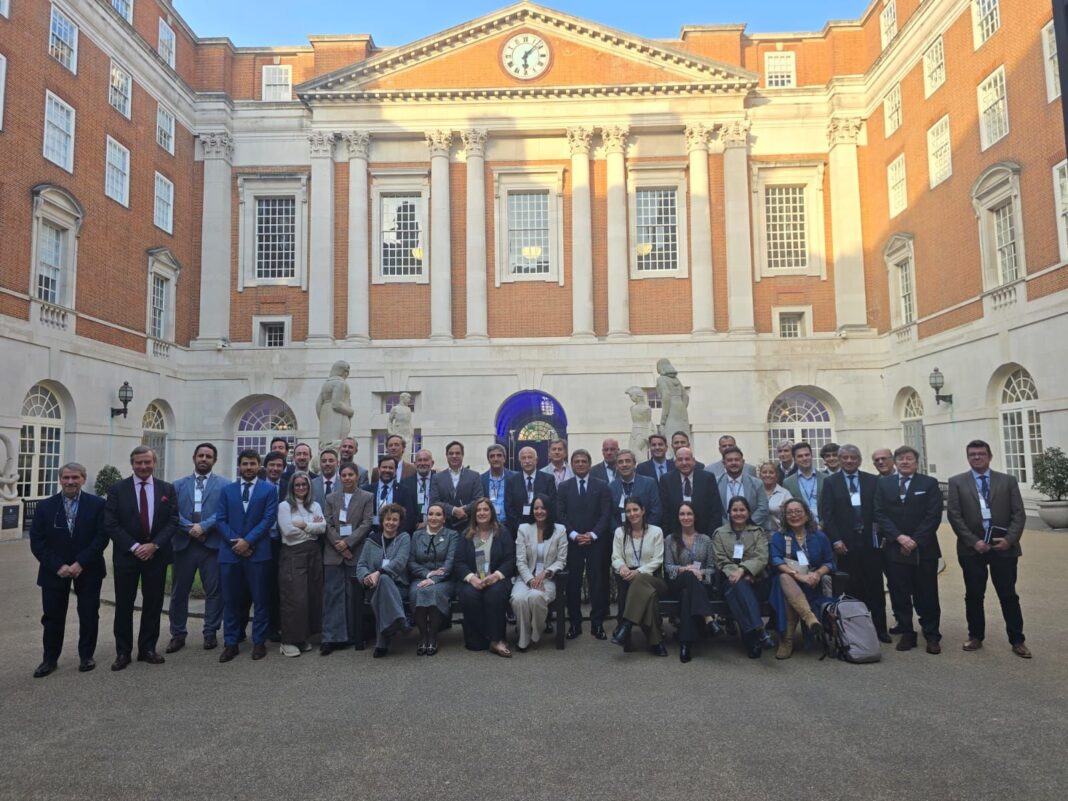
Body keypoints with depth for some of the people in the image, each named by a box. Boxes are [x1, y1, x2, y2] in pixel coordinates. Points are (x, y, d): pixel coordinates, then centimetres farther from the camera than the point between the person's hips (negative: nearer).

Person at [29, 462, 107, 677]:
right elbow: (36, 541, -3)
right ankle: (49, 659, 24)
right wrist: (58, 566, -14)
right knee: (52, 617, 8)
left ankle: (86, 656, 21)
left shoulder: (97, 504, -5)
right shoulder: (45, 506, 0)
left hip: (88, 570, -1)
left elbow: (102, 537, -9)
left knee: (89, 615, 6)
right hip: (54, 571, 1)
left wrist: (81, 563, -17)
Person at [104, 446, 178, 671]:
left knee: (153, 604, 7)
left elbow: (173, 521, 0)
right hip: (126, 555, -1)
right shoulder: (117, 490, -1)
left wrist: (154, 545, -12)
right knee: (124, 605, 5)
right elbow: (111, 524, -6)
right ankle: (123, 652, 16)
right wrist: (134, 547, -13)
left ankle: (148, 649, 19)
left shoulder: (167, 489, 4)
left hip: (156, 555, 1)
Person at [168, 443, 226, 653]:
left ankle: (211, 633, 15)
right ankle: (178, 634, 20)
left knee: (214, 591, 3)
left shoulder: (223, 484, 4)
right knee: (179, 591, 8)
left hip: (212, 544, -2)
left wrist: (203, 527, -17)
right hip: (183, 544, 2)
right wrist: (190, 528, -13)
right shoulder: (178, 485, 12)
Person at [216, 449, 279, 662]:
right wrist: (234, 541, -9)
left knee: (260, 600, 3)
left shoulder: (269, 490, 3)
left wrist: (247, 540, -13)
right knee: (231, 600, 7)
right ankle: (230, 643, 16)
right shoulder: (227, 490, 12)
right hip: (230, 552, 2)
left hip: (258, 552, -2)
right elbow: (221, 520, 5)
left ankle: (259, 642, 12)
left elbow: (269, 519, -5)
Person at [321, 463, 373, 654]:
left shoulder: (366, 498, 5)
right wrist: (339, 546, -8)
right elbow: (328, 525, 5)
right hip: (333, 553, 2)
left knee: (355, 596, 2)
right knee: (332, 594, -1)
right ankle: (331, 638, 1)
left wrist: (348, 543, -12)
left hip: (356, 553, -2)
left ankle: (355, 636, 12)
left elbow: (366, 524, -4)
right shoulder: (331, 498, 12)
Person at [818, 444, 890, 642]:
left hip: (870, 542, 1)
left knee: (876, 587, 6)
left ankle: (879, 628, 15)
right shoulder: (830, 482, 3)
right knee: (852, 589, 2)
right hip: (846, 544, -1)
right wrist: (835, 540, -9)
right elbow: (826, 514, -1)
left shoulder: (873, 481, 7)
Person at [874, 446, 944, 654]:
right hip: (895, 549, 1)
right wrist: (899, 537, -11)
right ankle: (906, 634, 14)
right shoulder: (884, 484, 8)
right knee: (900, 595, 4)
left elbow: (933, 516, -5)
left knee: (927, 596, 5)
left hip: (924, 549, -1)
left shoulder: (929, 484, 3)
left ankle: (932, 636, 15)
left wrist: (915, 541, -11)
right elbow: (880, 514, 1)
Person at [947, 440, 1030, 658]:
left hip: (1004, 547, 0)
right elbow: (954, 516, -3)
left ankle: (1017, 640, 16)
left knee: (1009, 596, 5)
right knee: (974, 595, 9)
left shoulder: (1008, 481, 6)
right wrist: (973, 541, -11)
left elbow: (1019, 513, 2)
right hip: (972, 548, 0)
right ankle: (976, 637, 21)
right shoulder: (957, 482, 3)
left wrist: (1010, 539, -11)